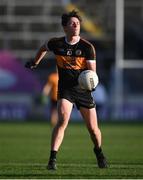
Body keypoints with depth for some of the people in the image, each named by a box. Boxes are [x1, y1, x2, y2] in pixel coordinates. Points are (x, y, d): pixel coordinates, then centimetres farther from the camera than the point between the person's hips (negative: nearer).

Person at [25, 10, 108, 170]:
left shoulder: (87, 47, -9)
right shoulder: (56, 44, -4)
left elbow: (92, 70, -9)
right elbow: (43, 48, 20)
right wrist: (35, 62, 31)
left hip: (83, 88, 0)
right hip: (65, 89, 0)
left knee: (93, 128, 5)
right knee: (62, 120, -24)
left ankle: (99, 153, 36)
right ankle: (52, 158, -22)